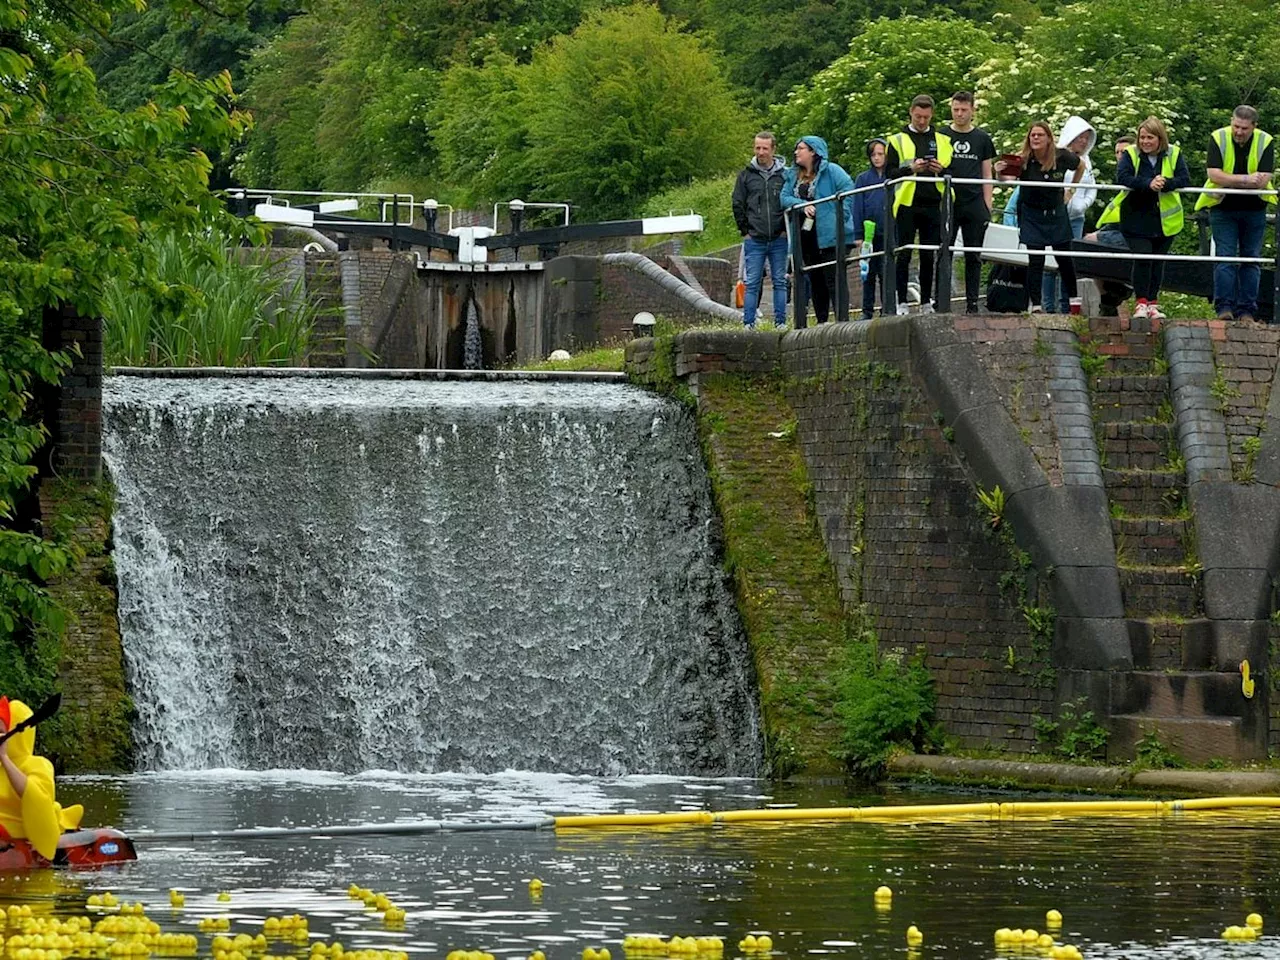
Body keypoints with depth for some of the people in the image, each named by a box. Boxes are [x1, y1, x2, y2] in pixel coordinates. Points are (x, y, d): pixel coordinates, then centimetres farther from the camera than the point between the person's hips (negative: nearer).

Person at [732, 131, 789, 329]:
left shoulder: (785, 174, 3)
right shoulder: (746, 175, 4)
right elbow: (737, 205, 7)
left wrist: (787, 230, 0)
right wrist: (745, 231, 2)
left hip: (779, 239, 0)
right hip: (754, 240, 0)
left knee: (780, 282, 5)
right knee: (752, 283, -1)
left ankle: (781, 322, 9)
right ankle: (749, 324, 0)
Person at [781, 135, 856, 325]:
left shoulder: (831, 171, -4)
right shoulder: (793, 176, 17)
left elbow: (848, 188, -14)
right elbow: (785, 198, 7)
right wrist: (802, 205, -12)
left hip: (829, 236, -7)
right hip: (806, 237, 7)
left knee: (833, 280, -11)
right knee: (815, 281, 12)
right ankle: (821, 322, 18)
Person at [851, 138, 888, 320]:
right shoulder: (863, 179, 8)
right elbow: (857, 208, 6)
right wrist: (858, 236, -1)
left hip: (888, 234, -1)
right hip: (869, 235, 1)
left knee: (886, 274, -3)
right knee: (869, 274, 5)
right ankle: (867, 311, 10)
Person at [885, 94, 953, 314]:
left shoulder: (942, 141, 16)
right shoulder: (898, 140, 8)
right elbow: (890, 172, 0)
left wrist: (941, 170, -6)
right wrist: (911, 169, -16)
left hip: (933, 205, 2)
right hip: (906, 205, -2)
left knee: (929, 257, 5)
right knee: (903, 255, -2)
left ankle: (926, 303, 10)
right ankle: (902, 302, 0)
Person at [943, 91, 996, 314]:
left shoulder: (982, 138, 10)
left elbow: (987, 175, 11)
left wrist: (987, 204, 3)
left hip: (974, 204, 1)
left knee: (974, 257, 3)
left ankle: (972, 303, 6)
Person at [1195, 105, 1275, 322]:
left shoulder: (1265, 142, -7)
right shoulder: (1218, 138, -9)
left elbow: (1264, 179, -15)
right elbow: (1215, 175, -18)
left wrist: (1230, 181, -22)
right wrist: (1247, 179, -25)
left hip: (1254, 209, 1)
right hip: (1223, 208, -1)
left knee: (1251, 259, 3)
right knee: (1225, 258, -8)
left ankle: (1246, 311, 6)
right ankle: (1224, 308, -9)